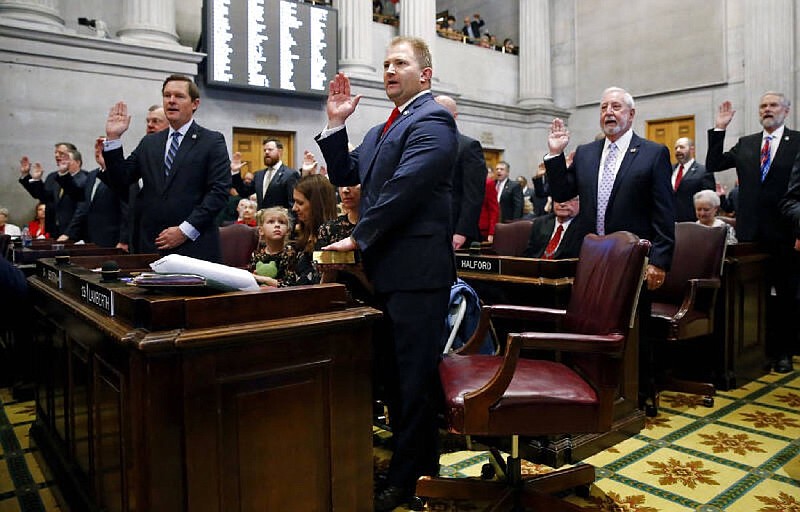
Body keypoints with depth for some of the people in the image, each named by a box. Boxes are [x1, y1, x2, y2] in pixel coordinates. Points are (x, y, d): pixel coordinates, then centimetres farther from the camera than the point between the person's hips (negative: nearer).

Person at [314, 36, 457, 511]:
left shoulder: (433, 120, -10)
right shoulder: (382, 129, 19)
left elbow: (404, 189, -20)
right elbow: (344, 175, 18)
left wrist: (359, 238, -13)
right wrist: (336, 124, 7)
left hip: (417, 268, -10)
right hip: (384, 267, 10)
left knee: (414, 374, 3)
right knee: (392, 369, 18)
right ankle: (418, 455, 37)